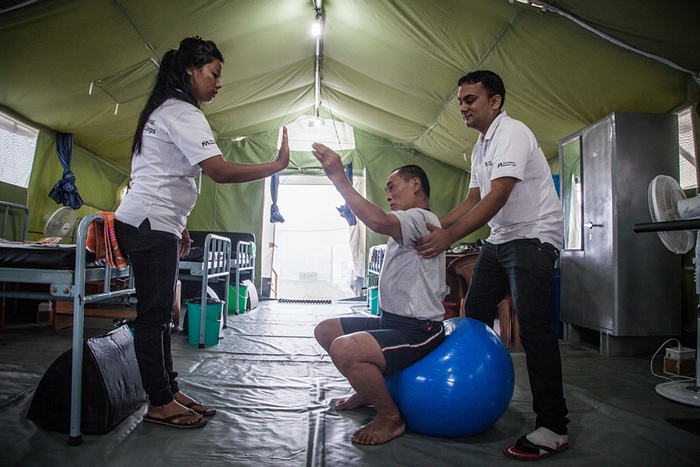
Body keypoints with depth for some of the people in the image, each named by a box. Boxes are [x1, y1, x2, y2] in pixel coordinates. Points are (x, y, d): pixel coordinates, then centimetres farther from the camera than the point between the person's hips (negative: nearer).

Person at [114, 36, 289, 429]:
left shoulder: (166, 111, 22)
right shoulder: (182, 112, -11)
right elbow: (221, 172, -23)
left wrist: (179, 228, 22)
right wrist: (278, 165, -17)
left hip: (154, 224, 10)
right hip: (150, 224, -10)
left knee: (160, 314, 11)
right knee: (155, 315, -5)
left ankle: (170, 391, 20)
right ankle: (160, 404, 5)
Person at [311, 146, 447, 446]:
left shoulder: (421, 218, -15)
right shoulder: (407, 226, 20)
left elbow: (378, 221, -35)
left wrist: (339, 178, -33)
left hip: (418, 330, -11)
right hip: (392, 320, 11)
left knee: (344, 349, -32)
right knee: (325, 330, 14)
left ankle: (390, 418, -7)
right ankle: (369, 389, 27)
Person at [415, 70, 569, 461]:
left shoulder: (511, 133, -14)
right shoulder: (481, 146, 15)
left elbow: (497, 197, -25)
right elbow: (474, 200, 13)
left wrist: (449, 237, -28)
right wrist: (434, 225, 1)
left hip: (534, 235, -10)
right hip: (500, 238, 10)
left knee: (533, 324, -15)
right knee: (475, 313, 10)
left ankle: (553, 428, -7)